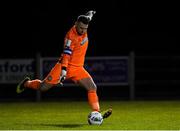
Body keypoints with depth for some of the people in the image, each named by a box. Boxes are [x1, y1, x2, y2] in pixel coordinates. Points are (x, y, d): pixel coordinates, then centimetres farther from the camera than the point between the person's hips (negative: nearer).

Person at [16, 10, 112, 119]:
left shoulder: (83, 28, -2)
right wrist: (63, 70, -37)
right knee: (43, 87, 2)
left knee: (92, 88, -10)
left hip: (78, 69, 6)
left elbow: (87, 18, 23)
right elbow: (66, 54, -30)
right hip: (65, 66, -6)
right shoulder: (71, 36, -23)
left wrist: (90, 14, 44)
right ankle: (27, 83, 32)